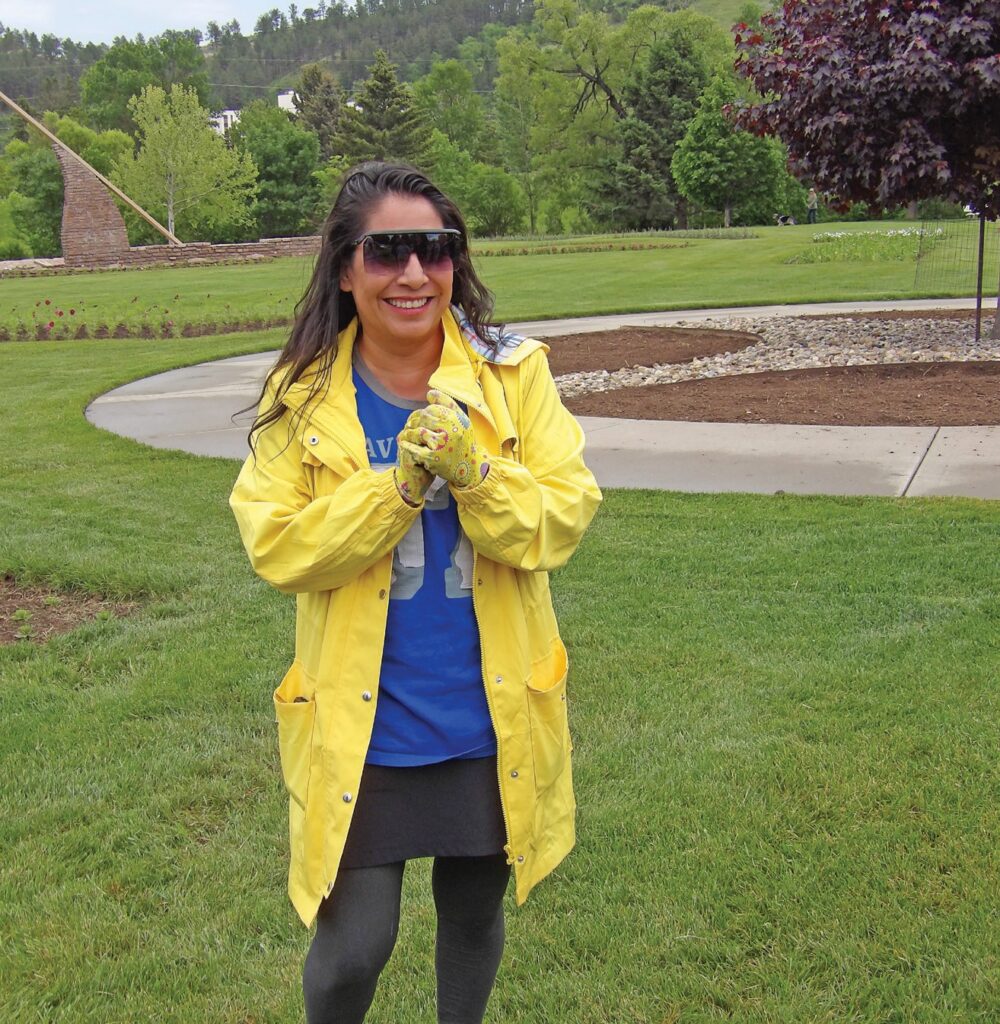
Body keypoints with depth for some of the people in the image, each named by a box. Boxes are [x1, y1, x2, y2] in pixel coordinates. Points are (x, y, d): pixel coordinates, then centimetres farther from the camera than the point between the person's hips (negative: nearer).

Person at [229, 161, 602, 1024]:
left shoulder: (513, 374, -6)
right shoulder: (303, 397, -5)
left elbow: (564, 520, -11)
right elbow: (276, 548, -12)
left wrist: (473, 472, -28)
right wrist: (397, 483, -23)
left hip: (492, 718, 2)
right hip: (361, 726, -1)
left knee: (475, 912, 21)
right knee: (353, 946, 3)